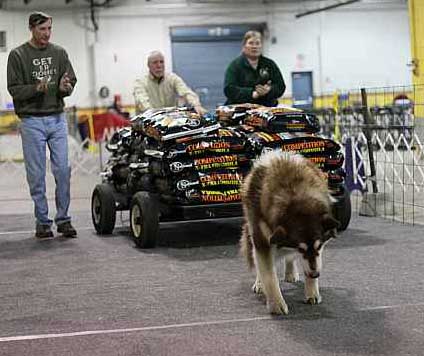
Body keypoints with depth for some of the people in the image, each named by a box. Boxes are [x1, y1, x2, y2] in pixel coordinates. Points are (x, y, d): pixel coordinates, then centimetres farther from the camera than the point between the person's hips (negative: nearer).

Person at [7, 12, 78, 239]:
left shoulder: (59, 53, 9)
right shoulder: (18, 55, 0)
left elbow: (72, 81, 8)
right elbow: (14, 89, -4)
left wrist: (65, 88, -15)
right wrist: (36, 88, -21)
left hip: (57, 119, 2)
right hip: (32, 120, -2)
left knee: (63, 170, -1)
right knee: (36, 174, 1)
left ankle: (63, 219, 7)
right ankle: (42, 222, 9)